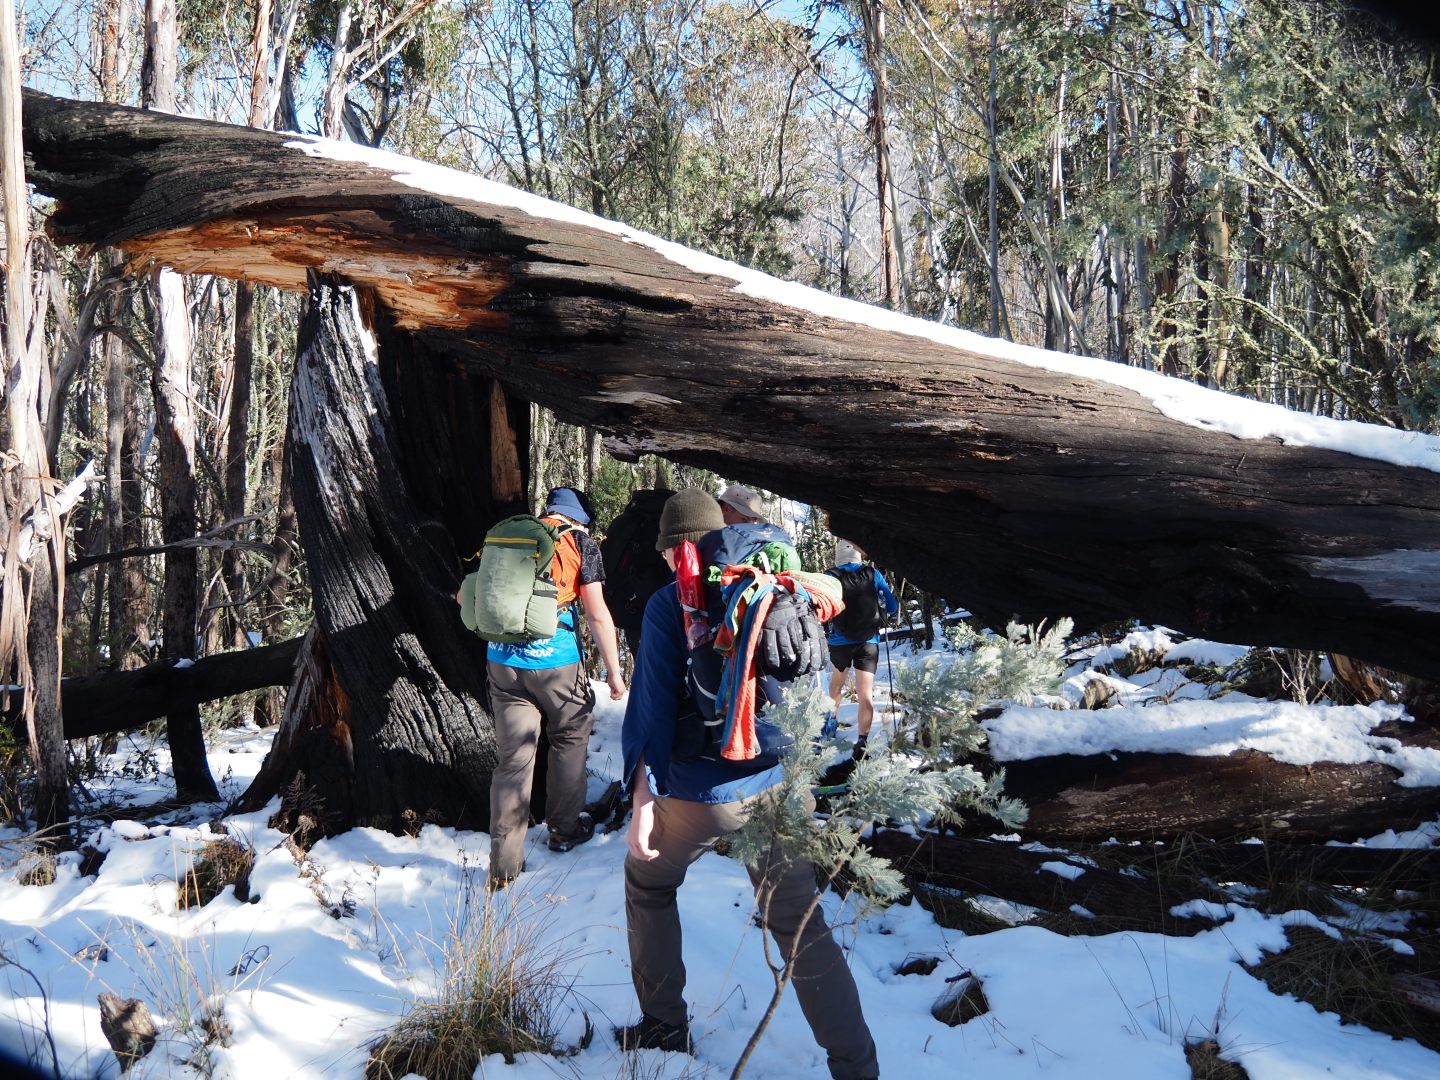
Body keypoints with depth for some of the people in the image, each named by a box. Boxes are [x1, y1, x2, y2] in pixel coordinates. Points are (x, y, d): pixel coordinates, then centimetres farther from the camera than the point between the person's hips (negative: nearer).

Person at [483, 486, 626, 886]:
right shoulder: (579, 544, 0)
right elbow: (597, 614, -4)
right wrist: (614, 672, 3)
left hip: (502, 662, 3)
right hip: (556, 662, -3)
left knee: (512, 759, 6)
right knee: (569, 740, 21)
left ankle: (504, 865, 7)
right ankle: (564, 829, 32)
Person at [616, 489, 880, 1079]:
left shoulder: (669, 604, -6)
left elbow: (654, 698, -14)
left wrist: (644, 793, -15)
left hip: (702, 789, -3)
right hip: (778, 785, 4)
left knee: (647, 881, 25)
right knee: (799, 925, 11)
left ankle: (665, 1025, 30)